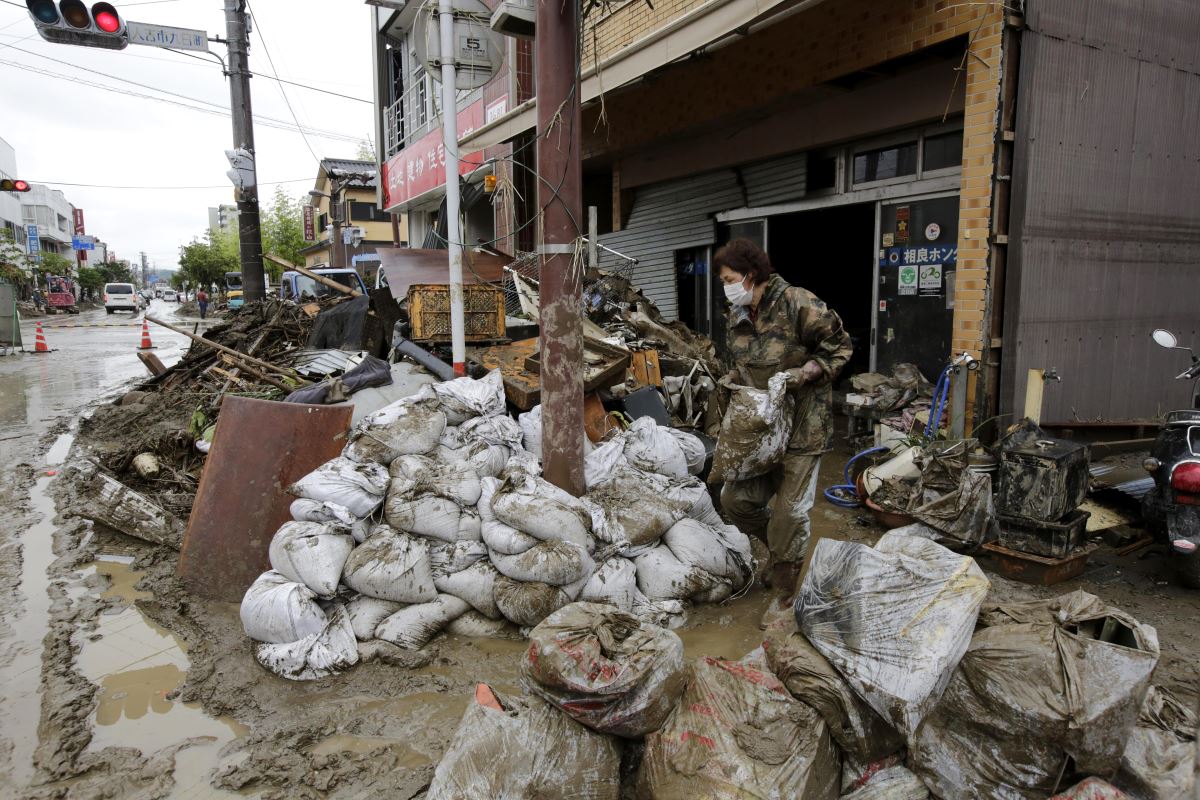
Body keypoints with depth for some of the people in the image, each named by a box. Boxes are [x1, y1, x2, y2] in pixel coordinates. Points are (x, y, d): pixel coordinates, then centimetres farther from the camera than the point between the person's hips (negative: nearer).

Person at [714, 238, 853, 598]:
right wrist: (733, 377, 2)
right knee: (735, 498, 7)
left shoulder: (797, 303, -16)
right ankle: (782, 544, 35)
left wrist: (805, 372, -22)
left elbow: (839, 345, -9)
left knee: (789, 508, -3)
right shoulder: (737, 316, 6)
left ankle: (784, 593, 15)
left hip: (801, 423, -7)